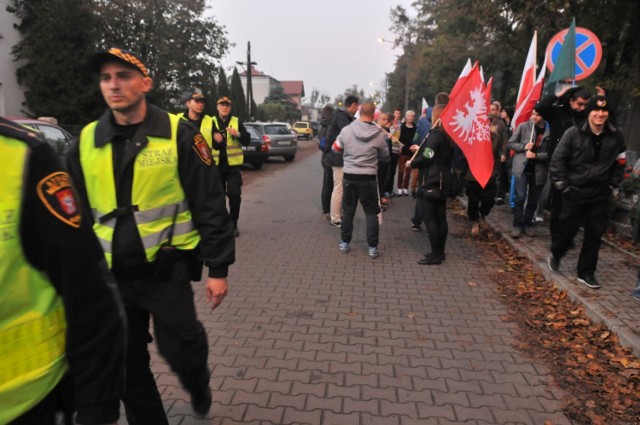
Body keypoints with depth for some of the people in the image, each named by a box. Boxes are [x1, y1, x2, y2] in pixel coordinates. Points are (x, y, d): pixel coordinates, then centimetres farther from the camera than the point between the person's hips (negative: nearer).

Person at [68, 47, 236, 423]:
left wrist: (217, 268, -10)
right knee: (127, 364, 14)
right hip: (111, 274, 4)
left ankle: (199, 386, 40)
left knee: (180, 350, 5)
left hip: (167, 269, -4)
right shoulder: (86, 142, 3)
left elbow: (210, 207, -8)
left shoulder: (178, 134, -8)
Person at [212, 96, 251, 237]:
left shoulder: (237, 121, 3)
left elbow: (247, 141, -2)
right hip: (217, 164, 2)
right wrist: (214, 137, -13)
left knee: (234, 194, -7)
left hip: (233, 164, -1)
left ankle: (233, 225, 4)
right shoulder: (211, 122, 6)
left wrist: (238, 134, -23)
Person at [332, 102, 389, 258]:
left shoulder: (346, 130, -6)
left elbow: (336, 148, 9)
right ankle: (372, 247, 7)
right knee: (371, 212, 8)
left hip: (349, 176, 2)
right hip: (368, 178, -1)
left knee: (348, 210, 15)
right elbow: (385, 156, 5)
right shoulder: (379, 134, -8)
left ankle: (345, 242, 21)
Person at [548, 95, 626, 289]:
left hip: (600, 194, 4)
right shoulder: (574, 133, -11)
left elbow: (620, 162, 13)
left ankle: (586, 273, 18)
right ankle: (556, 254, 34)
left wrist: (612, 184, 7)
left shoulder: (615, 136, 0)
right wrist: (562, 184, -9)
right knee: (568, 228, 4)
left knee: (595, 233, 6)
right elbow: (558, 159, -8)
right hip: (575, 191, -3)